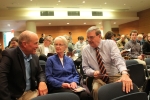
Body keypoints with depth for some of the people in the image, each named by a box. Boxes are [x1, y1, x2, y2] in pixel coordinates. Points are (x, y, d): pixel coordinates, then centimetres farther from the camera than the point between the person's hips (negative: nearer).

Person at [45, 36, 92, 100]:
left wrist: (74, 82, -3)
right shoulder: (50, 60, 5)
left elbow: (76, 74, 20)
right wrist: (61, 84, -16)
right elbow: (48, 77, -3)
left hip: (72, 85, 4)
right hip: (58, 87, -4)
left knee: (85, 95, -28)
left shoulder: (70, 60, 19)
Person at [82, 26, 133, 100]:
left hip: (114, 76, 0)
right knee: (96, 90, -32)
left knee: (124, 87, -29)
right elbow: (85, 68, 4)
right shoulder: (85, 50, 1)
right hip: (99, 78, 1)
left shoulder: (110, 43, -7)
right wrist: (93, 72, -19)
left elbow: (118, 59, -23)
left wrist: (124, 74, -42)